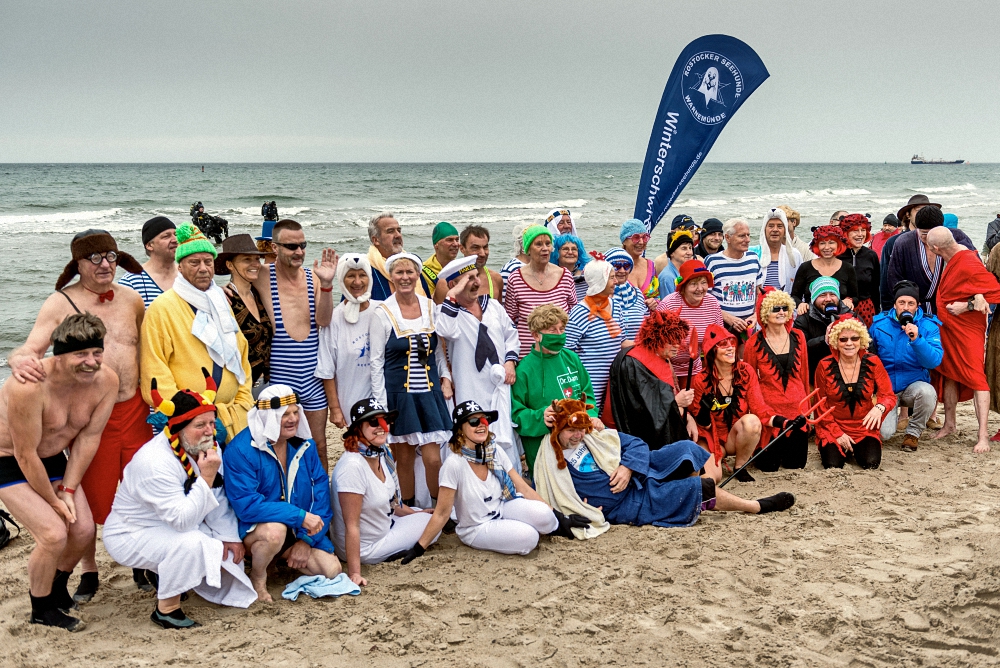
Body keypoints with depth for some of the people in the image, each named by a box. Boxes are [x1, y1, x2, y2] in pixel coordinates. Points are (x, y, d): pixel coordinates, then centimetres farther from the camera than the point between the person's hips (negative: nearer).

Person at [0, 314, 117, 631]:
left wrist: (68, 490, -8)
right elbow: (26, 455, -26)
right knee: (54, 534, -17)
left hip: (53, 459, 6)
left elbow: (88, 437, -7)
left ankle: (57, 588, 33)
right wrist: (53, 501, -15)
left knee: (84, 531, 3)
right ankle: (41, 610, 8)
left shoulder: (107, 381, -18)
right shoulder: (30, 387, -36)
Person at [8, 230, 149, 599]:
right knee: (90, 497, 6)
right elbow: (30, 349, -15)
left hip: (134, 411, 3)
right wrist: (19, 359, -38)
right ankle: (88, 572, 23)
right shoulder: (60, 303, -6)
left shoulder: (131, 298, 6)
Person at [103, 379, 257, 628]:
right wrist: (206, 478, -38)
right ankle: (166, 609, -14)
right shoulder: (156, 463, -32)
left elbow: (218, 498, 0)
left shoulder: (207, 447, -8)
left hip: (175, 527, 8)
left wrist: (229, 537, -6)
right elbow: (182, 519, -36)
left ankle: (161, 573, 21)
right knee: (191, 543, -34)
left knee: (229, 550, 0)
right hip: (131, 534, -8)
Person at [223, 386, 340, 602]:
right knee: (275, 530, -39)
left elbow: (321, 490, -1)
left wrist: (307, 539, -11)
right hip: (251, 528, -6)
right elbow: (245, 505, -27)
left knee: (331, 570, -11)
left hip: (299, 530, 6)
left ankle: (281, 555, 18)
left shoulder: (304, 444, -1)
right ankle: (257, 578, -7)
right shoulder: (240, 450, -21)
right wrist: (299, 516, -30)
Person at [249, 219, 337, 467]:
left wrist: (326, 284, -20)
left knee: (319, 447, 13)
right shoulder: (262, 277, -5)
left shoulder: (312, 277, 5)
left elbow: (323, 321, -7)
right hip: (279, 379, -4)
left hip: (312, 378, 4)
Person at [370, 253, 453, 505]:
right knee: (405, 460, 5)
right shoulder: (383, 312, -4)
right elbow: (376, 361, -2)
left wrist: (445, 378, 3)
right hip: (399, 394, -2)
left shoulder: (430, 307, 6)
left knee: (434, 459, -3)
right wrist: (381, 405, -7)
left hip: (430, 392, 2)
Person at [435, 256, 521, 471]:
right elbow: (445, 331, -30)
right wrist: (452, 296, -23)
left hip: (501, 388, 5)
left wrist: (510, 360, 3)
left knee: (507, 443, 8)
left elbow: (511, 335, 19)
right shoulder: (450, 312, -6)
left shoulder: (493, 306, 10)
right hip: (472, 394, -5)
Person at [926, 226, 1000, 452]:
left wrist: (967, 306, -19)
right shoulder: (953, 261, 2)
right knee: (949, 374, 16)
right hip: (947, 328, 9)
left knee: (975, 376, -9)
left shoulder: (969, 265, -22)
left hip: (967, 329, -9)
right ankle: (949, 424, 29)